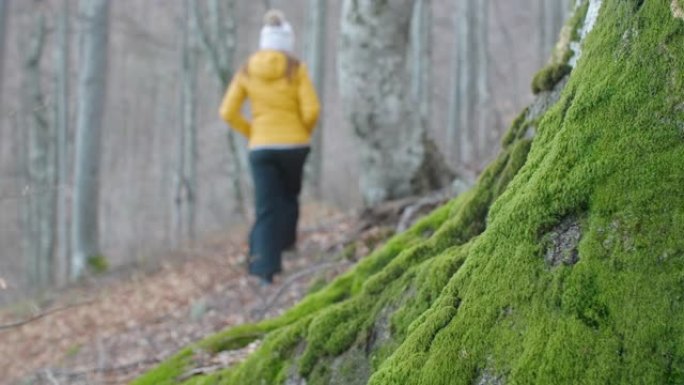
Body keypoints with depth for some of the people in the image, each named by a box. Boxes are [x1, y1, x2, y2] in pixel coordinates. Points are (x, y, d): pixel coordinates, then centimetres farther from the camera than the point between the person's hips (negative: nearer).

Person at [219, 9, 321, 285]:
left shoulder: (246, 71, 3)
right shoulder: (296, 69, -4)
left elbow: (228, 113, 0)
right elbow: (311, 110, -11)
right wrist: (305, 132, 9)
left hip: (261, 147, 1)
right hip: (294, 145, -1)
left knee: (266, 208, 1)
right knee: (290, 194, 28)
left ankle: (265, 267, -11)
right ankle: (286, 240, 30)